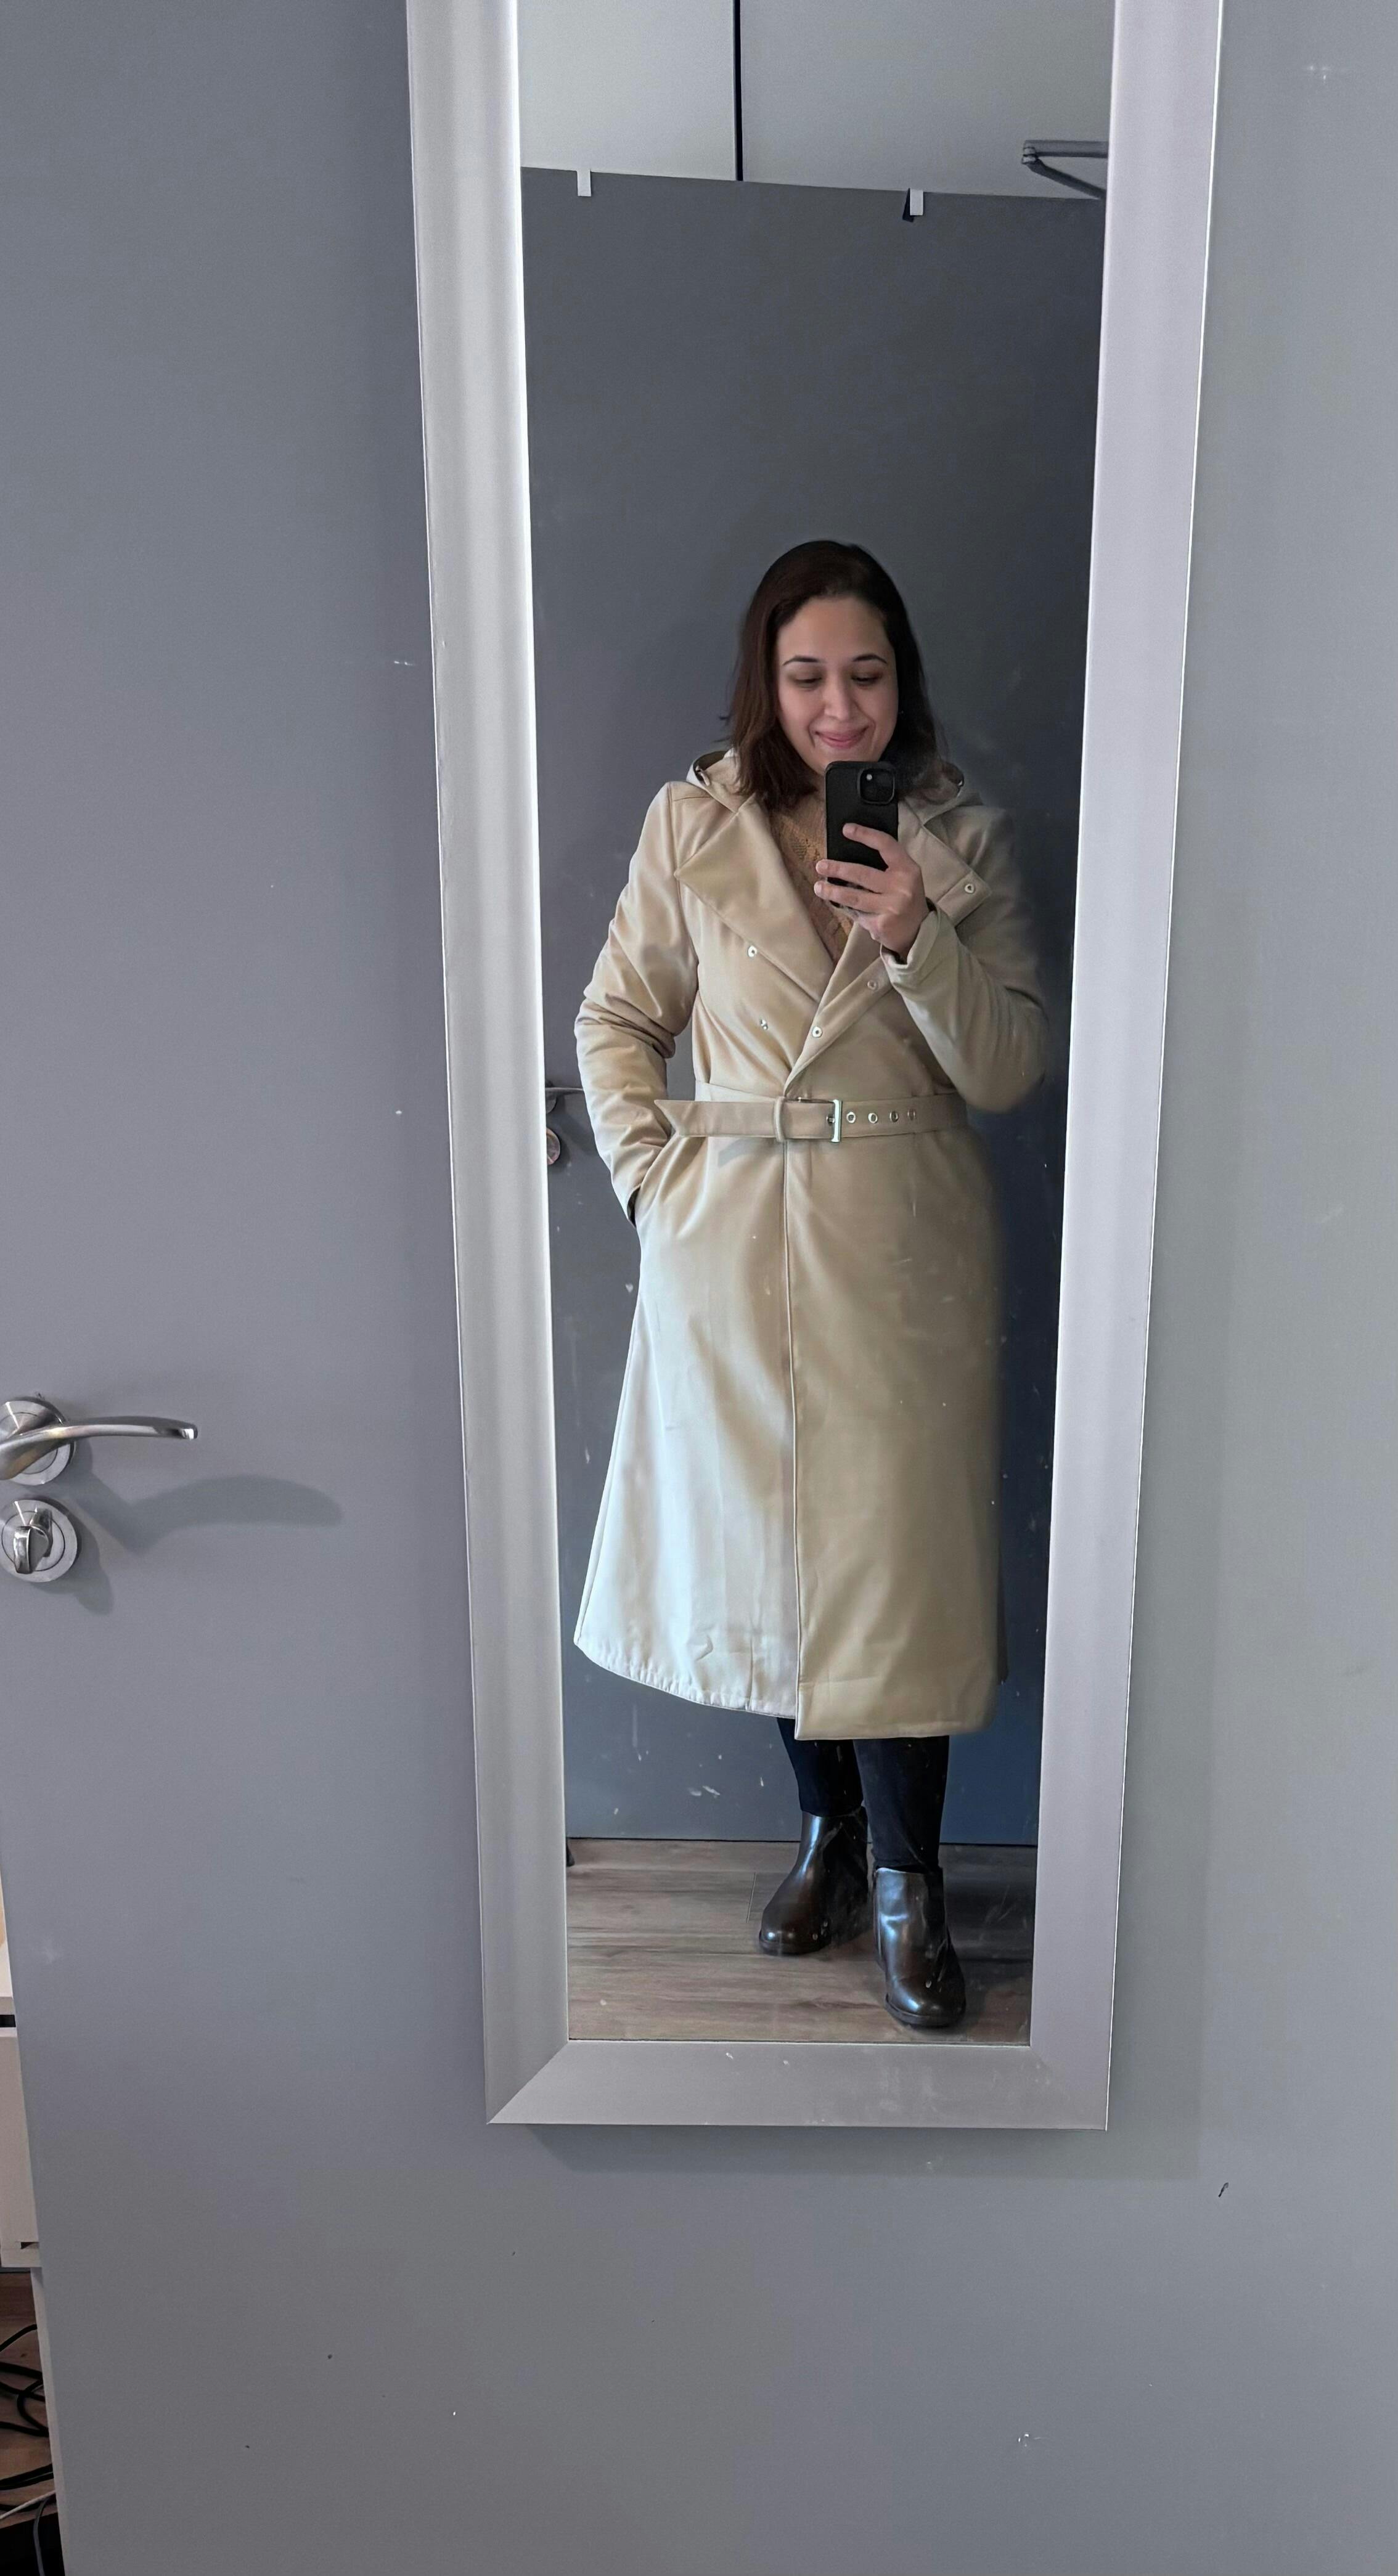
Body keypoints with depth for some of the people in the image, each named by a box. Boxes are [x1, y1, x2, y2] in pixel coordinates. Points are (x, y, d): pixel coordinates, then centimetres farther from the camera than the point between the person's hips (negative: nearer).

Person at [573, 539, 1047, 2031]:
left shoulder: (960, 835, 2)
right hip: (731, 1240, 1)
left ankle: (907, 1878, 21)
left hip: (902, 1246, -1)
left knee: (894, 1554, 1)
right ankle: (829, 1826, 33)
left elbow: (1008, 1071, -3)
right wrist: (650, 1169, -3)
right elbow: (616, 1018, 10)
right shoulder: (692, 824, 2)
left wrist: (916, 938, -17)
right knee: (759, 1535, 10)